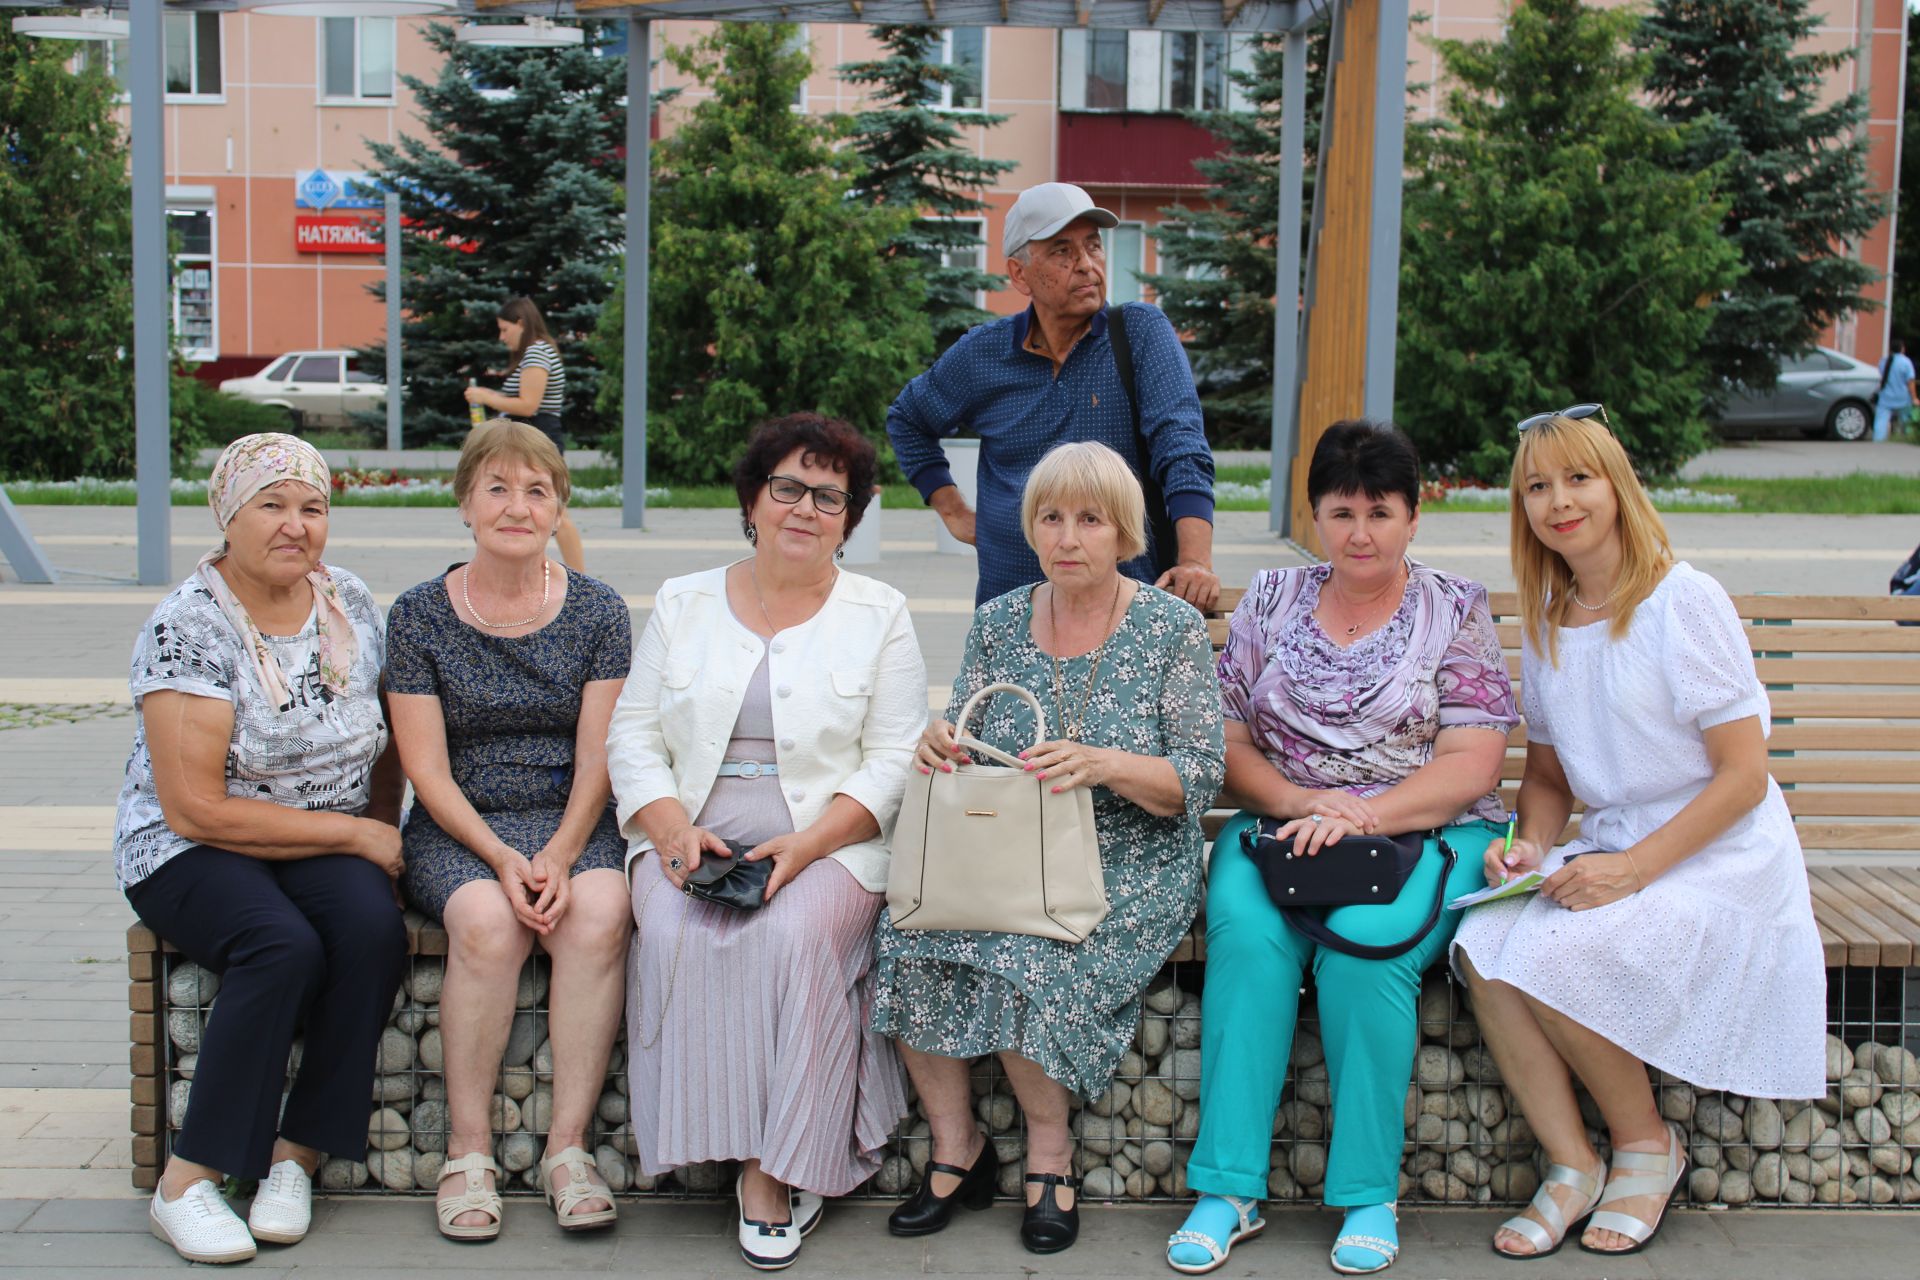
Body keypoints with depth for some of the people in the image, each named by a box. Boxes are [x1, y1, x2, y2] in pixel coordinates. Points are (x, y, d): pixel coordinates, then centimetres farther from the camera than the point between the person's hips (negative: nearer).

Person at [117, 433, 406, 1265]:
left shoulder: (351, 605, 5)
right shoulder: (188, 625, -13)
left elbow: (384, 745, 18)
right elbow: (196, 808, -17)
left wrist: (383, 836, 1)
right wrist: (353, 832, -15)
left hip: (330, 847, 4)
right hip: (189, 852, -4)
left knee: (373, 929, -28)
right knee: (285, 946, -34)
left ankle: (298, 1155, -16)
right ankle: (186, 1183, -22)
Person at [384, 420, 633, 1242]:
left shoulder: (598, 612, 4)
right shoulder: (419, 616, 2)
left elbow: (597, 756, -1)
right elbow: (428, 771, -2)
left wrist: (559, 855, -17)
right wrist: (501, 856, -17)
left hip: (573, 823, 1)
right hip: (457, 830, -1)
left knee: (598, 913, -31)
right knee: (487, 921, -32)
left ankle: (569, 1146, -23)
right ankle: (468, 1153, -19)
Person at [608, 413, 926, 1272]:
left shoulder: (879, 615, 8)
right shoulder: (683, 604, 14)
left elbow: (892, 764, 1)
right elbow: (633, 735, 9)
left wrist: (806, 845, -14)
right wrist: (675, 831, -10)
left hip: (830, 842, -2)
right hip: (694, 838, 2)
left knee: (793, 937, -32)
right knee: (673, 934, -29)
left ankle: (777, 1166, -19)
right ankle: (716, 1138, -18)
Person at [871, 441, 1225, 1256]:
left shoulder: (1171, 628, -2)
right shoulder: (998, 622, 8)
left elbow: (1196, 781, -7)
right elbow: (964, 759, 8)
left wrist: (1104, 765, -25)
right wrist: (940, 745, -16)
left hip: (1128, 870, -3)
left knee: (1026, 958, -31)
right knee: (907, 939, -24)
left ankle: (1049, 1151, -5)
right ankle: (956, 1148, -7)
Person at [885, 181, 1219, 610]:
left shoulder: (1142, 331, -2)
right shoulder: (980, 354, 6)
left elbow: (1182, 447, -14)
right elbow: (906, 420, 25)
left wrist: (1196, 562, -28)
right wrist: (952, 511, 13)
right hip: (1008, 602, 2)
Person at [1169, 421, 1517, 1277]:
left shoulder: (1455, 611, 5)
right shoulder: (1271, 603, 13)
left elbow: (1473, 764, -4)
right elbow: (1228, 744, 8)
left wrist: (1365, 816, -18)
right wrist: (1298, 800, -12)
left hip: (1426, 833, -2)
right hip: (1281, 823, 2)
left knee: (1363, 946, -32)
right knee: (1246, 935, -30)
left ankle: (1370, 1196, -18)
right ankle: (1229, 1188, -23)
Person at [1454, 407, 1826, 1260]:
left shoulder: (1684, 601, -11)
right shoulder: (1543, 621, 9)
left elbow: (1744, 776, -13)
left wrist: (1633, 869, -21)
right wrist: (1532, 846, -5)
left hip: (1717, 855, -6)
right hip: (1611, 843, 6)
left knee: (1552, 953, -28)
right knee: (1483, 945, -23)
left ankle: (1647, 1143, -3)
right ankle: (1572, 1165, -12)